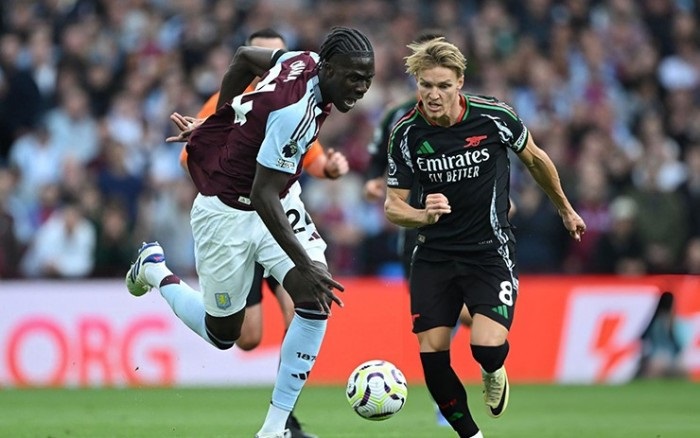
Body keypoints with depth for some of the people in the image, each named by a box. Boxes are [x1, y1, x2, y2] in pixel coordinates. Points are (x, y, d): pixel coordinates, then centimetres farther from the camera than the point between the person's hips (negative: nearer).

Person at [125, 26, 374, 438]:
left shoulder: (306, 61, -10)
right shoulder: (296, 113, -35)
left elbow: (245, 57, 9)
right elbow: (262, 196, -32)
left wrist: (224, 126, 21)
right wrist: (304, 266, -32)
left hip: (279, 199, 8)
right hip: (228, 214, -8)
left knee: (317, 302, -12)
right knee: (222, 334, 10)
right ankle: (155, 271, 39)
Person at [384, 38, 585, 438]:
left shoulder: (494, 117, -13)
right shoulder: (407, 133, -9)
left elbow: (535, 159, 7)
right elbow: (393, 206, -4)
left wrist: (565, 209, 20)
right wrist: (423, 215, -27)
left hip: (491, 250, -2)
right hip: (434, 253, 2)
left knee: (487, 347, -20)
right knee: (432, 354, -6)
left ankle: (494, 374, 19)